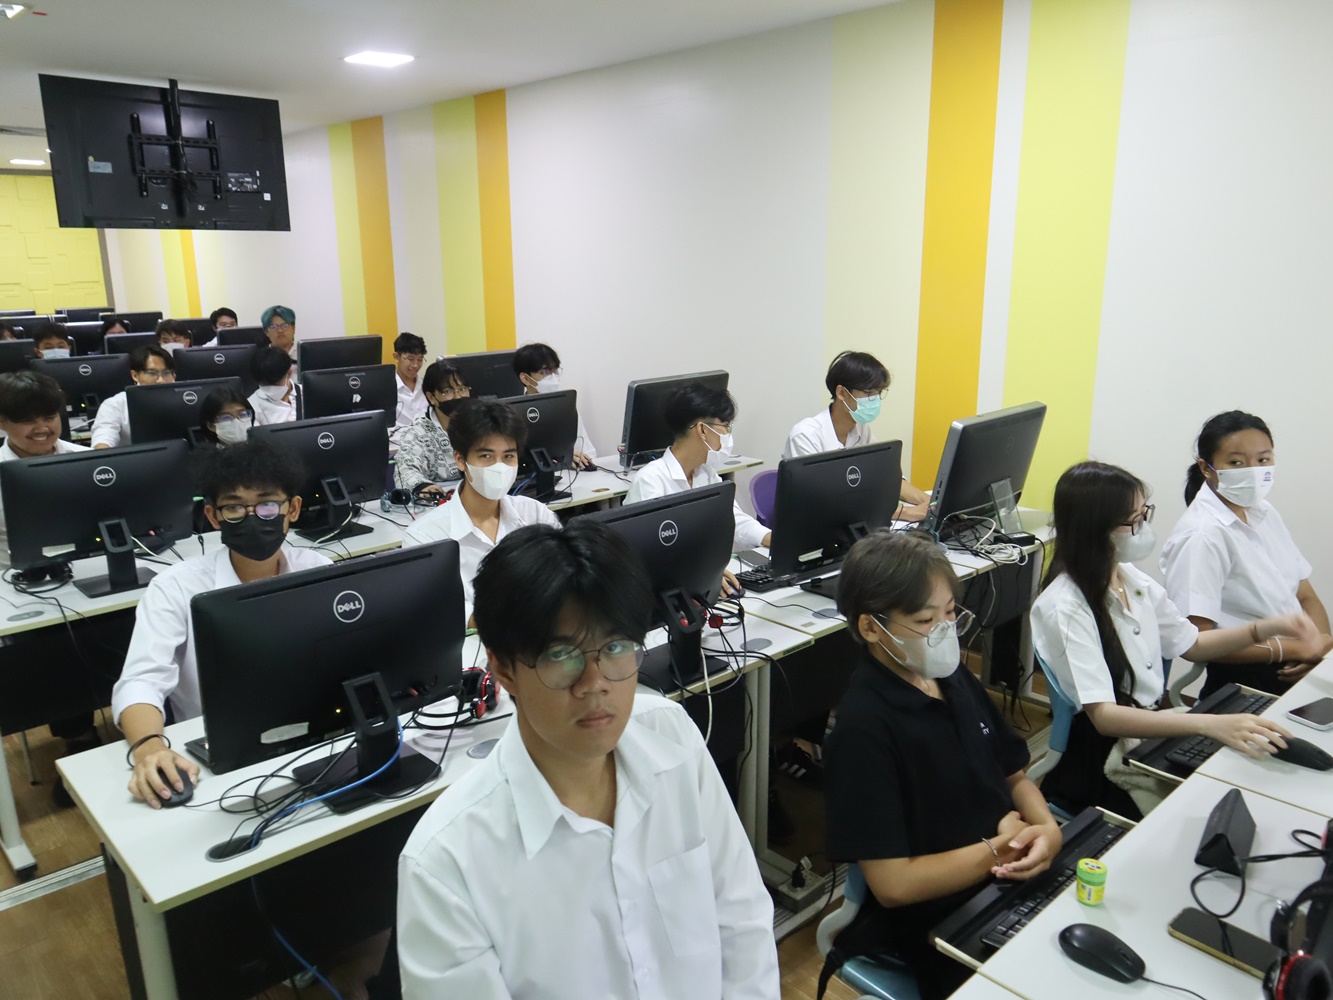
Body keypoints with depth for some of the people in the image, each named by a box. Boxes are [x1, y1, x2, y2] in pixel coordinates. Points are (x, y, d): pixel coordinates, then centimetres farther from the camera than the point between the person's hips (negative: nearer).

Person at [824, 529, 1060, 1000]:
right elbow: (892, 883, -20)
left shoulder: (954, 679, 4)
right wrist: (998, 849, -11)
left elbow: (1013, 776, 13)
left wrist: (1046, 827, -8)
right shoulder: (865, 728, -21)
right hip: (943, 932, -7)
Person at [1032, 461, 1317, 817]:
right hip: (1100, 758, -7)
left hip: (1156, 727, 8)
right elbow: (1103, 715, -27)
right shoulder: (1066, 607, -21)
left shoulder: (1133, 580, 4)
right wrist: (1210, 724, -35)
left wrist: (1267, 628, 7)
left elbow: (1191, 644, 21)